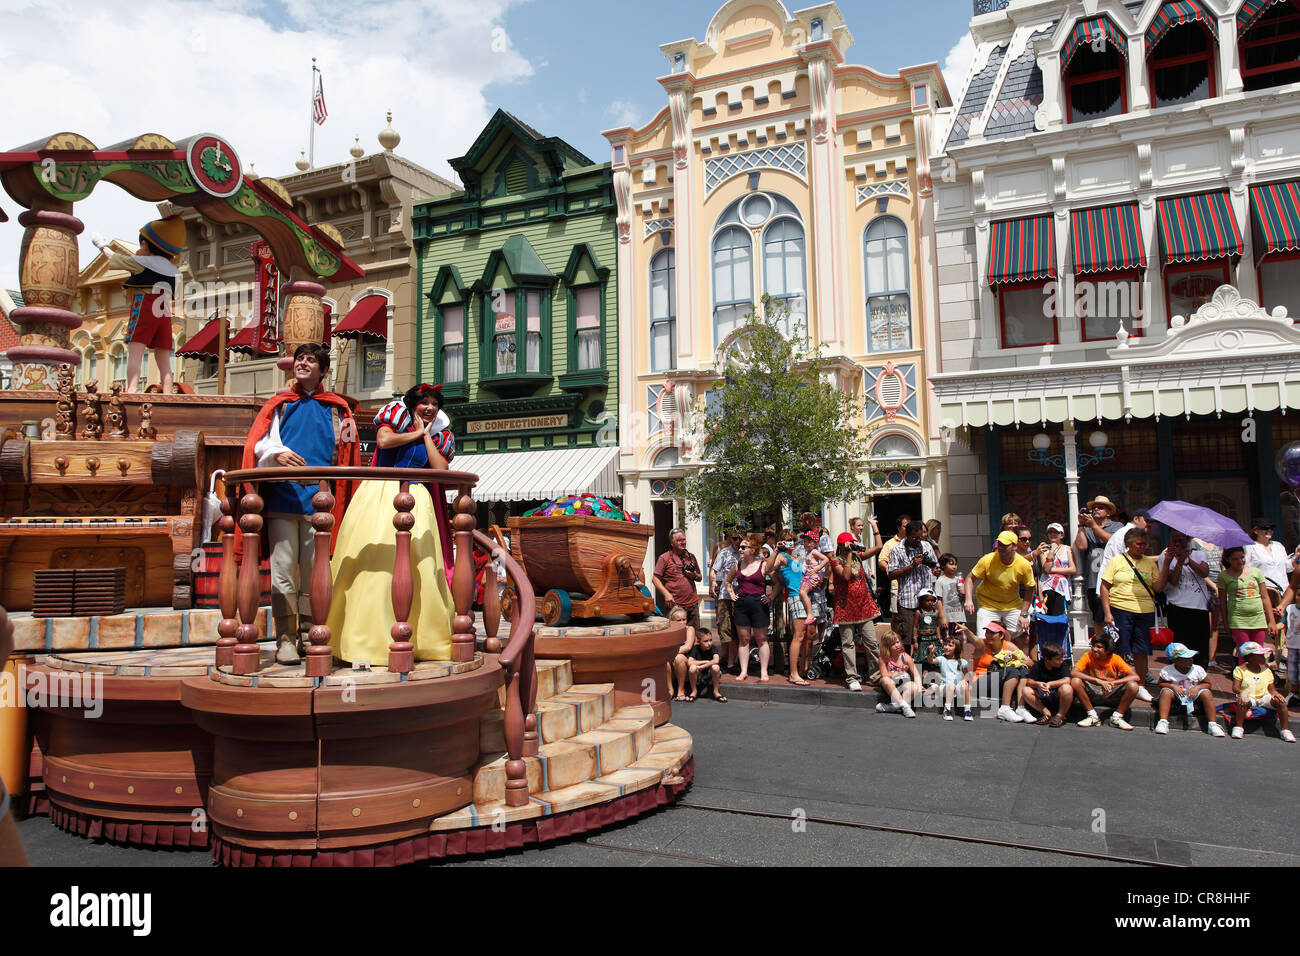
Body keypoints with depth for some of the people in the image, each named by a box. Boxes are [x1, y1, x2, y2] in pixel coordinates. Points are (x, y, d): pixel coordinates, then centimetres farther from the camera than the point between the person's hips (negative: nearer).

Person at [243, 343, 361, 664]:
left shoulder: (337, 409, 15)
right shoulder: (277, 405, 16)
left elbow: (346, 455, 10)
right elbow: (257, 445, 2)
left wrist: (341, 501, -3)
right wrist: (277, 453, -18)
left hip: (319, 499, 0)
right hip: (282, 496, 0)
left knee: (314, 571, 2)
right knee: (283, 570, -3)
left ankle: (309, 635, 12)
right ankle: (286, 638, 2)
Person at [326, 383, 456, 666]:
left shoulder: (439, 435, 17)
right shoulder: (395, 417, 11)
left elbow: (441, 469, -1)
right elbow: (383, 441, -11)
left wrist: (426, 435, 3)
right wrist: (415, 433, 0)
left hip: (415, 500, 3)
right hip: (380, 494, -2)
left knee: (417, 564, -6)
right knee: (373, 558, -11)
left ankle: (419, 637, -1)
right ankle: (367, 639, -12)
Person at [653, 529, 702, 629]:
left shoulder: (691, 557, 17)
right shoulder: (664, 558, 1)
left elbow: (700, 578, 24)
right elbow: (656, 579, -3)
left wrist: (694, 575, 1)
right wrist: (666, 594, -15)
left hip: (693, 604, 5)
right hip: (675, 605, -5)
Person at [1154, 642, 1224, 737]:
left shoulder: (1198, 669, -6)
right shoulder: (1167, 670, -12)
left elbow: (1207, 684, 3)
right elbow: (1161, 683, -3)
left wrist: (1197, 687, -17)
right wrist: (1173, 686, -21)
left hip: (1193, 695, 2)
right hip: (1177, 697, -2)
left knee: (1206, 693, -25)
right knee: (1166, 691, -31)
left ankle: (1213, 724, -22)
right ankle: (1163, 722, -36)